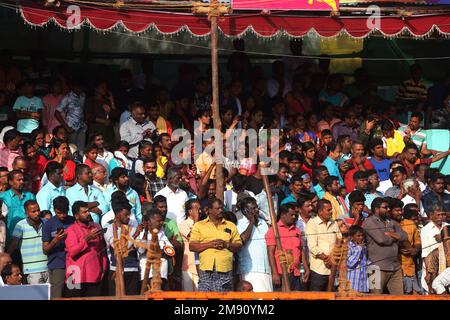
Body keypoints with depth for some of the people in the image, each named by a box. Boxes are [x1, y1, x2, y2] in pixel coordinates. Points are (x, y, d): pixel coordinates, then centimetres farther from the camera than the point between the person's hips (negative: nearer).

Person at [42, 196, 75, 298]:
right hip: (57, 266, -2)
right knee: (57, 297, -8)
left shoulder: (74, 222, 6)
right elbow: (45, 250, 1)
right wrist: (55, 241, -16)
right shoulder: (48, 224, 1)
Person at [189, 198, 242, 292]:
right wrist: (210, 244, -9)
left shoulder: (231, 226, 16)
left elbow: (238, 246, 13)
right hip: (206, 270, -1)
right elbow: (192, 246, 2)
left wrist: (227, 244, -7)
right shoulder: (199, 225, 10)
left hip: (225, 270, 1)